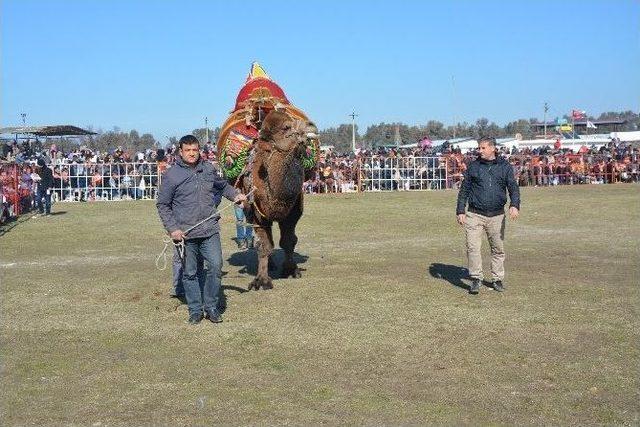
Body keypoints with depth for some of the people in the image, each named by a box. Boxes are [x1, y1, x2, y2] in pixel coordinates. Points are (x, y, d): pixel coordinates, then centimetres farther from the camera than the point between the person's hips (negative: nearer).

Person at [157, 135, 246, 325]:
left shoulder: (209, 169, 8)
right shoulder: (172, 175, -3)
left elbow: (223, 185, 27)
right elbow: (162, 205, 0)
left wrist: (235, 195, 8)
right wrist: (172, 229, -9)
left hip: (210, 230, 3)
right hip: (185, 233, -2)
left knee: (216, 266, -4)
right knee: (190, 273, 6)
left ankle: (211, 306, 12)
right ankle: (195, 310, 18)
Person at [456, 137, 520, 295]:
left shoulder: (505, 167, 7)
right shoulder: (473, 167, 7)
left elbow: (513, 188, 1)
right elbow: (464, 190, 10)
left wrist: (514, 205, -18)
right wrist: (460, 211, 3)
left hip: (496, 216, 1)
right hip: (474, 215, 0)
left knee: (498, 249, 8)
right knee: (473, 247, -10)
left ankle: (498, 279, 21)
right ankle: (476, 279, 0)